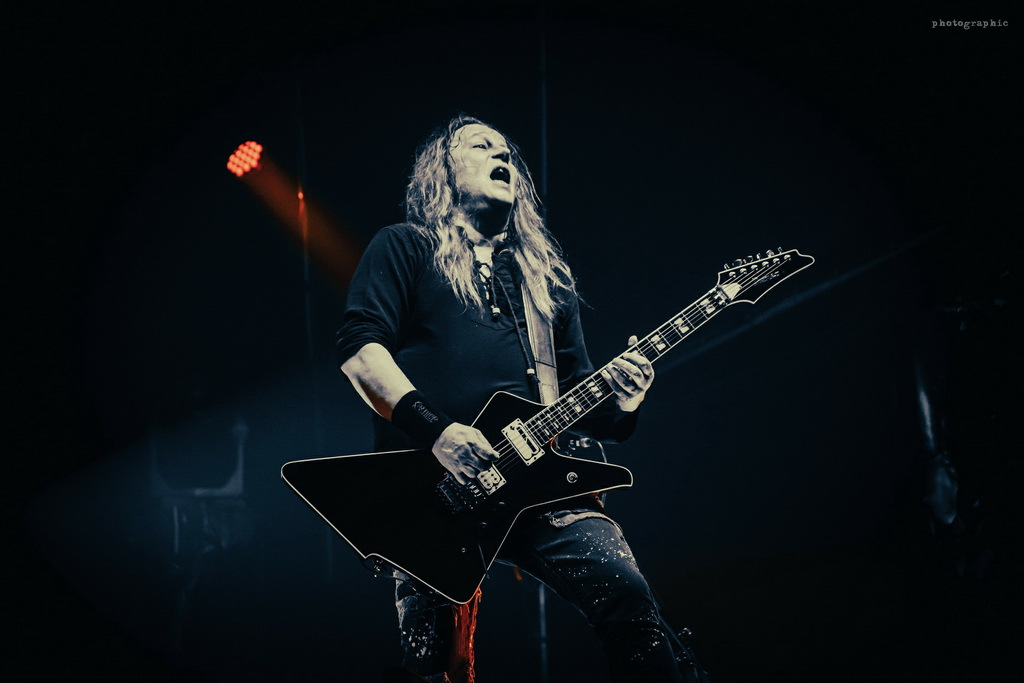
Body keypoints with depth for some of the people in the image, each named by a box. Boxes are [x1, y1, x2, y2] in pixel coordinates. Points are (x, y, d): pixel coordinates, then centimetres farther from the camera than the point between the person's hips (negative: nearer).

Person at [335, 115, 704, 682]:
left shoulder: (546, 277, 24)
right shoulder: (405, 247, 10)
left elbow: (576, 386, 22)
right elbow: (358, 348, -4)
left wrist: (615, 400, -2)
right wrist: (438, 432, -16)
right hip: (427, 486, -3)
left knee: (628, 599, -18)